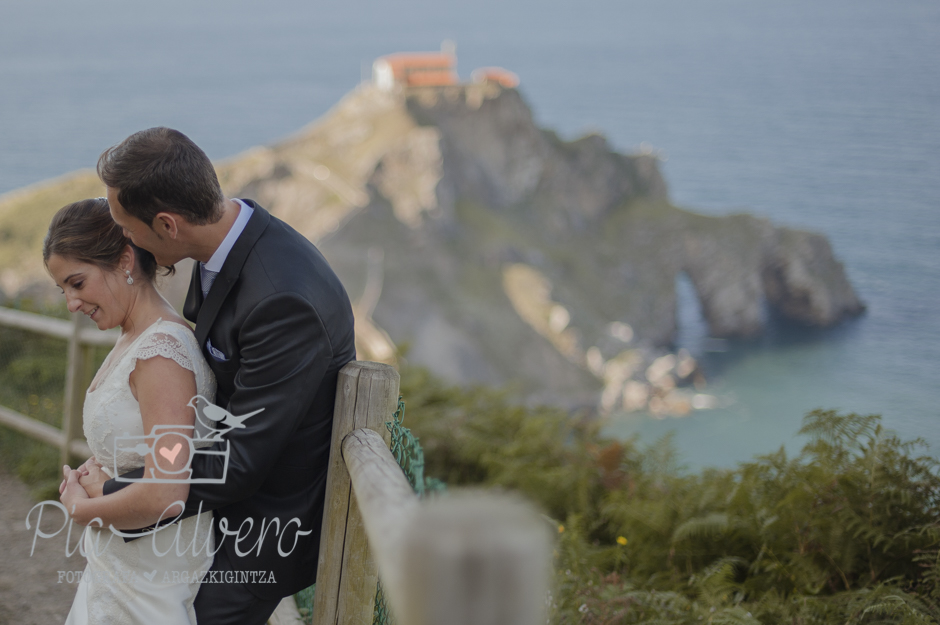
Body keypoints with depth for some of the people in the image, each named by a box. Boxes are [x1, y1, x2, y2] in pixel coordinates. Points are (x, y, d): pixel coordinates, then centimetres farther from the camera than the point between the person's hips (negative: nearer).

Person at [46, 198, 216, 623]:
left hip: (153, 581, -9)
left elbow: (165, 496, -29)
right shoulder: (132, 339, 7)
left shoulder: (161, 352, -23)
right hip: (118, 563, 9)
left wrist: (79, 507, -14)